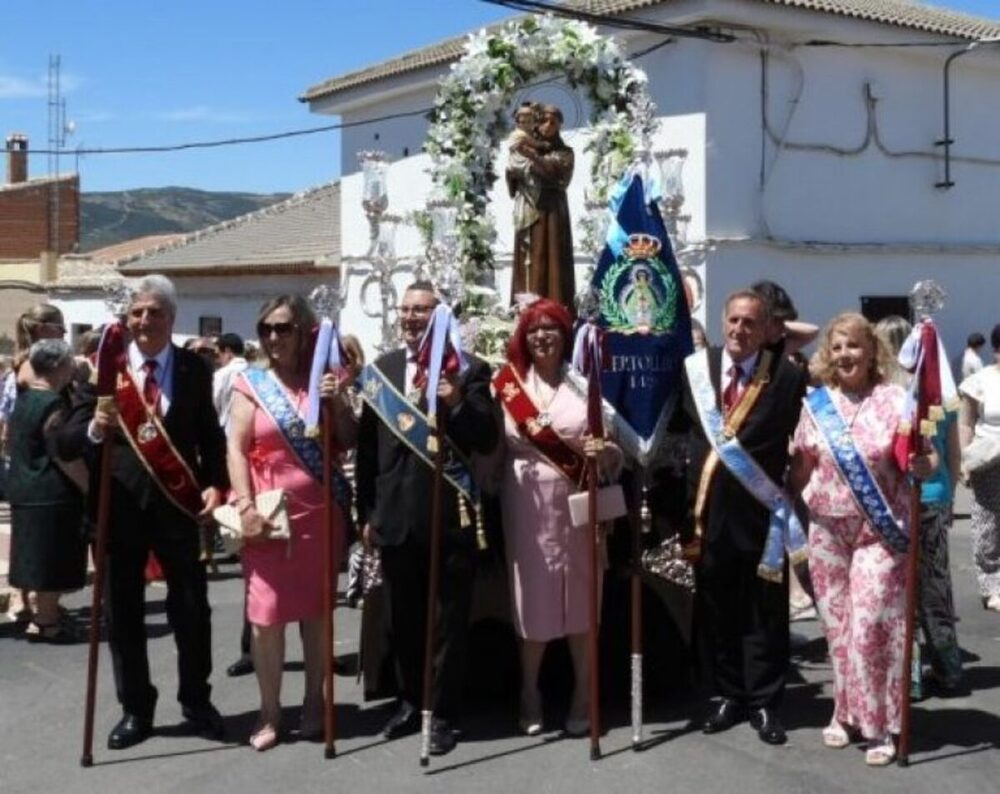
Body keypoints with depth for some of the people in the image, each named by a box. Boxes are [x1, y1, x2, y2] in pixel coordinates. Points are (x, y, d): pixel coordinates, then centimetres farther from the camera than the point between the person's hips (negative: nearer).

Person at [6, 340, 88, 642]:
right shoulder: (53, 405, -18)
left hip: (25, 490, 9)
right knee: (51, 563, 0)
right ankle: (46, 622, 7)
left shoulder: (25, 398, 11)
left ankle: (39, 614, 25)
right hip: (51, 495, -9)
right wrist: (94, 488, -12)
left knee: (38, 561, 17)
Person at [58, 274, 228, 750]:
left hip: (177, 502, 0)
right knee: (123, 613, 9)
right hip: (120, 505, 0)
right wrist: (93, 429, -29)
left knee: (191, 608, 7)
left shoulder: (194, 369, 2)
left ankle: (196, 701, 24)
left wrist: (215, 483, -9)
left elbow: (210, 434, 6)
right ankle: (135, 708, 23)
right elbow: (67, 442, -7)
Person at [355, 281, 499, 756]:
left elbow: (487, 441, -7)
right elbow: (367, 444, 8)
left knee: (448, 622, 6)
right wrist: (366, 512, 5)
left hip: (448, 515, -4)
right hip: (395, 517, 4)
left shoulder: (468, 368, -3)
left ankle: (443, 715, 16)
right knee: (403, 620, 15)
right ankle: (409, 703, 31)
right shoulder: (381, 368, 8)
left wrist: (457, 403, -24)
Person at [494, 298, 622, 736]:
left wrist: (606, 453, -20)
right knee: (531, 596, 6)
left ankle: (583, 694, 17)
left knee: (579, 597, 5)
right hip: (528, 503, 1)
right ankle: (530, 694, 20)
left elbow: (613, 446, -1)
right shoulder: (509, 384, 5)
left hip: (576, 501, -1)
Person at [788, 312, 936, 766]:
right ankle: (846, 711, 23)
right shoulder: (816, 403, 4)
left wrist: (917, 455, -28)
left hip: (880, 530, -3)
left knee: (871, 625, -6)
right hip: (827, 529, 3)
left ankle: (880, 723, 7)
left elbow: (926, 468, -7)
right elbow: (802, 467, 14)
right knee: (837, 625, 8)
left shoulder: (894, 400, -6)